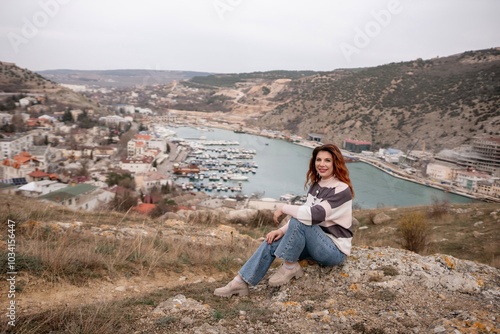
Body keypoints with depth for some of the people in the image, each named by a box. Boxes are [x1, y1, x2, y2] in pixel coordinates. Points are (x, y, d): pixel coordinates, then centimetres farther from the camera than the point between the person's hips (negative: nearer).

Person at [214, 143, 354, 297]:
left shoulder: (342, 190, -19)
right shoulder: (316, 185, 6)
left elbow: (314, 215, -32)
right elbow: (304, 214, 6)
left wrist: (284, 208, -19)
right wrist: (282, 230, -10)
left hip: (335, 250, -7)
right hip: (316, 243, 7)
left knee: (298, 222, -31)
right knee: (272, 241, -11)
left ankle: (290, 266, -11)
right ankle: (241, 282, -9)